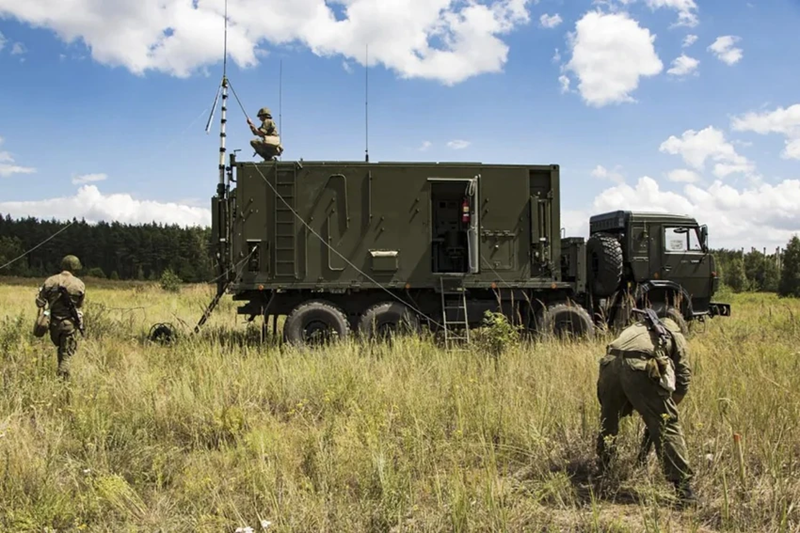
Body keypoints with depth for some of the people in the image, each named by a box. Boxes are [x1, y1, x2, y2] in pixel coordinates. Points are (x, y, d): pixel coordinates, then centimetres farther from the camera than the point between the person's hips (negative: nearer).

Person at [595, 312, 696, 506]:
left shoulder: (635, 328, 40)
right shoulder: (675, 335, 28)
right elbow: (683, 377, 18)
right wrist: (668, 406, 29)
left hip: (610, 362, 5)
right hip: (640, 367, -4)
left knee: (608, 423, 24)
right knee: (666, 427, 3)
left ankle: (600, 474, 37)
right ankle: (683, 487, 0)